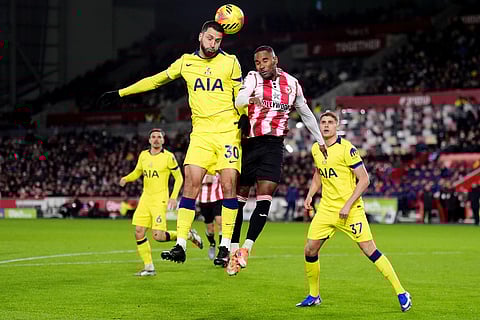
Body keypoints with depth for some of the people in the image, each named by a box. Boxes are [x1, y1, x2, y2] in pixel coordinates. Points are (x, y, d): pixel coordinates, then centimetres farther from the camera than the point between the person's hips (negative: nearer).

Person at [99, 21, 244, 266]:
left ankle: (225, 247, -3)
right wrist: (120, 93, 17)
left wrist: (244, 117, -10)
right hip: (201, 133, 2)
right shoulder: (187, 62, 10)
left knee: (228, 185, -10)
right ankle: (180, 246, -10)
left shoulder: (230, 62, 4)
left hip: (228, 132, -2)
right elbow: (156, 80, 18)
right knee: (191, 183, -10)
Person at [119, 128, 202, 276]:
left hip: (160, 199, -6)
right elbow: (137, 172, 22)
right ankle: (149, 268, 7)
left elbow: (179, 177, -2)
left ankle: (188, 235, 12)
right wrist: (126, 178, 0)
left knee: (158, 236, -13)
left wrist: (173, 197, -11)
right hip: (145, 198, 6)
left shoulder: (168, 157, -7)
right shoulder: (143, 155, 8)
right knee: (139, 233, -3)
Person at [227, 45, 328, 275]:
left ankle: (246, 248, -12)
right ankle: (234, 249, 13)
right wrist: (251, 99, -47)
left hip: (273, 146, 1)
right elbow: (239, 100, -24)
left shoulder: (291, 83, 8)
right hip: (250, 144, -1)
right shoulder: (253, 78, -2)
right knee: (239, 197, 3)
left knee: (264, 199, -13)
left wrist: (320, 140, 25)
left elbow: (306, 114, 22)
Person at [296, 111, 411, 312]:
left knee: (370, 250, -10)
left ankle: (401, 293, -3)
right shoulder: (315, 149, 7)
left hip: (350, 210, -6)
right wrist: (310, 195, 11)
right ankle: (314, 296, 19)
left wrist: (348, 205, -19)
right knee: (310, 250, 1)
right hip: (326, 208, 6)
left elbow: (364, 179, -14)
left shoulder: (346, 149, -14)